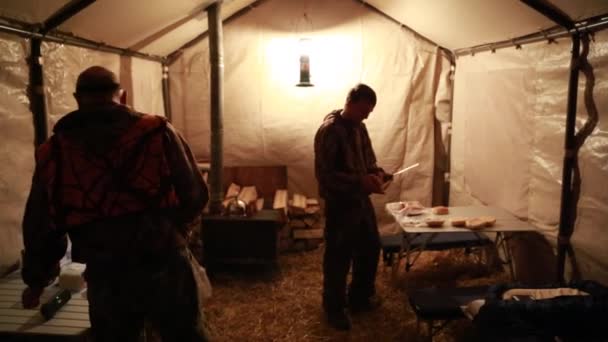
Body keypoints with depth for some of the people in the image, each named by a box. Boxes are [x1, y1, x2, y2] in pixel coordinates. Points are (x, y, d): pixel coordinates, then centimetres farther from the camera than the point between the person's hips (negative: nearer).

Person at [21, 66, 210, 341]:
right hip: (165, 267, -2)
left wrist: (35, 279, 27)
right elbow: (195, 195, -1)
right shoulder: (158, 131, -6)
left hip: (106, 280, 2)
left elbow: (39, 226, 10)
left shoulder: (53, 152, 1)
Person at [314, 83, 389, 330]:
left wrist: (376, 172, -3)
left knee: (370, 248, 18)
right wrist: (360, 181, -26)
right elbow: (323, 174, -23)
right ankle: (334, 308, 22)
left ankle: (359, 298, 36)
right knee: (338, 257, 4)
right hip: (340, 204, -9)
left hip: (361, 200, 9)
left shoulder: (359, 127, 8)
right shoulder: (329, 130, -19)